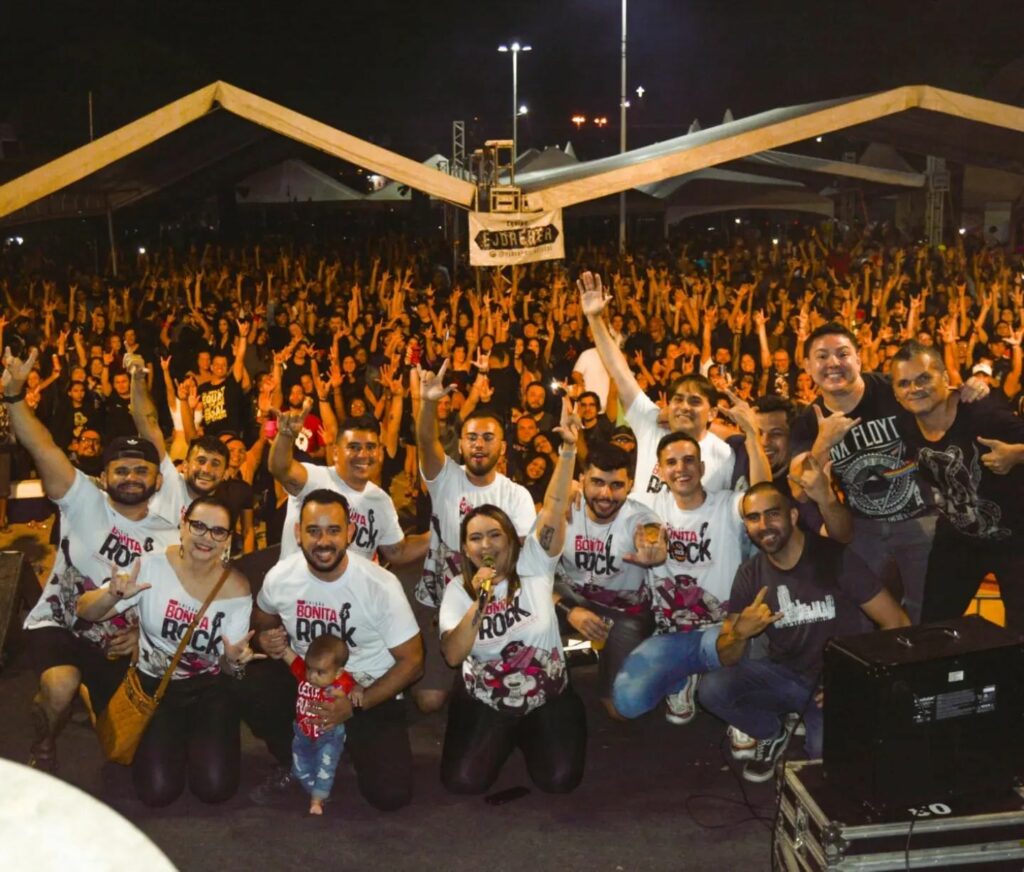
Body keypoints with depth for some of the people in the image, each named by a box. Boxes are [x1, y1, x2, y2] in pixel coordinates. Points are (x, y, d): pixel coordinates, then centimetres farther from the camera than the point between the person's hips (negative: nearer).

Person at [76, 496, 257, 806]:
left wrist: (234, 660, -30)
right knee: (158, 790, -13)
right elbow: (85, 612, -13)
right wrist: (113, 595, -35)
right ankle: (151, 744, 21)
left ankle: (196, 739, 20)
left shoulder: (236, 589, -12)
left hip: (210, 688, 0)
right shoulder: (152, 567, -14)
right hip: (154, 684, 0)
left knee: (216, 787, -13)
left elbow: (229, 666, -5)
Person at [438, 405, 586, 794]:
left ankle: (526, 736, 17)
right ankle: (504, 739, 17)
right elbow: (453, 655, -15)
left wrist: (568, 449, -34)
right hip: (484, 700, 1)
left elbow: (554, 509, -22)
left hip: (548, 696, 0)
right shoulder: (457, 590, -4)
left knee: (560, 779, -17)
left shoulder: (533, 566, -8)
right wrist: (480, 603, -27)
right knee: (463, 780, -17)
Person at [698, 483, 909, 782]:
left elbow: (897, 624, -11)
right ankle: (773, 733, 6)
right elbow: (727, 659, -2)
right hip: (783, 675, 4)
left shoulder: (836, 558, -14)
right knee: (712, 689, -23)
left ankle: (815, 736, 7)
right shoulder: (750, 574, -2)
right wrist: (740, 632, -25)